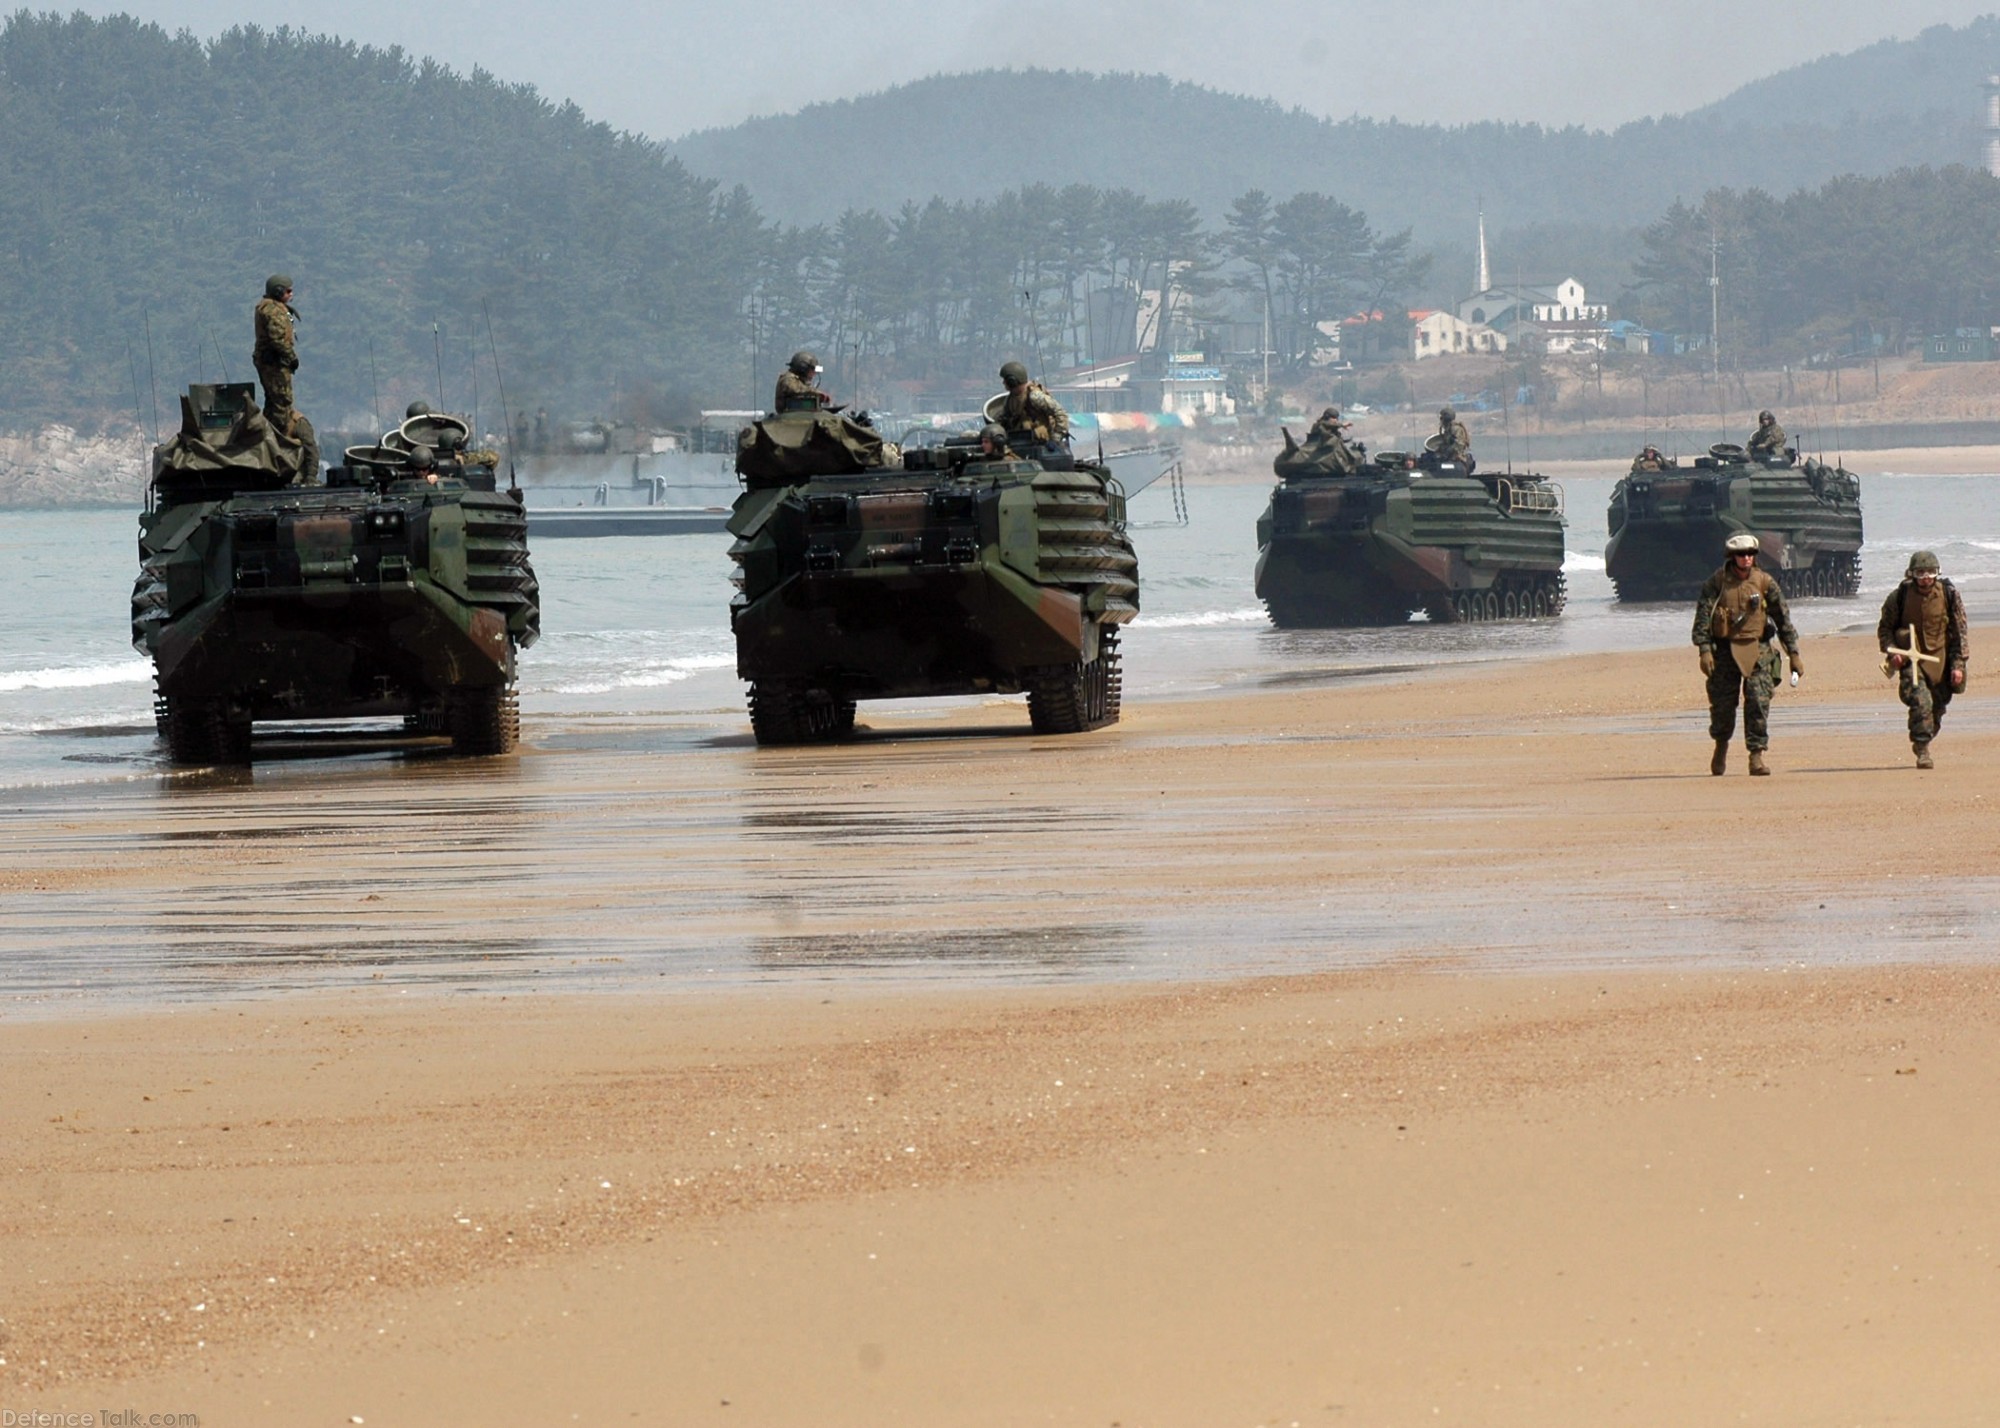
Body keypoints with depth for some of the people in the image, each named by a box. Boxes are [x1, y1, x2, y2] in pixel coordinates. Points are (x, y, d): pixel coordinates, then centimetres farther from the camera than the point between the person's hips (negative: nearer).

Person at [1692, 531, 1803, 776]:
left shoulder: (1764, 583, 3)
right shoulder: (1716, 583, -1)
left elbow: (1783, 618, 8)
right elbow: (1703, 617, -5)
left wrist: (1794, 654, 7)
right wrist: (1704, 650, -16)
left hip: (1757, 651, 1)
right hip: (1725, 652, 0)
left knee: (1758, 703, -10)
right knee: (1722, 704, 4)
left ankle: (1756, 756, -8)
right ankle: (1721, 746, 32)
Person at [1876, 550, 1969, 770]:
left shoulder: (1949, 594, -3)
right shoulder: (1899, 596, -6)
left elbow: (1961, 630, 3)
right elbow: (1884, 628, 6)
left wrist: (1958, 664, -3)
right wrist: (1891, 653, -11)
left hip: (1940, 659, 2)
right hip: (1910, 659, -2)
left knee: (1938, 708, 8)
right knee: (1921, 702, -20)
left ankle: (1921, 743, 31)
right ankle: (1922, 750, -15)